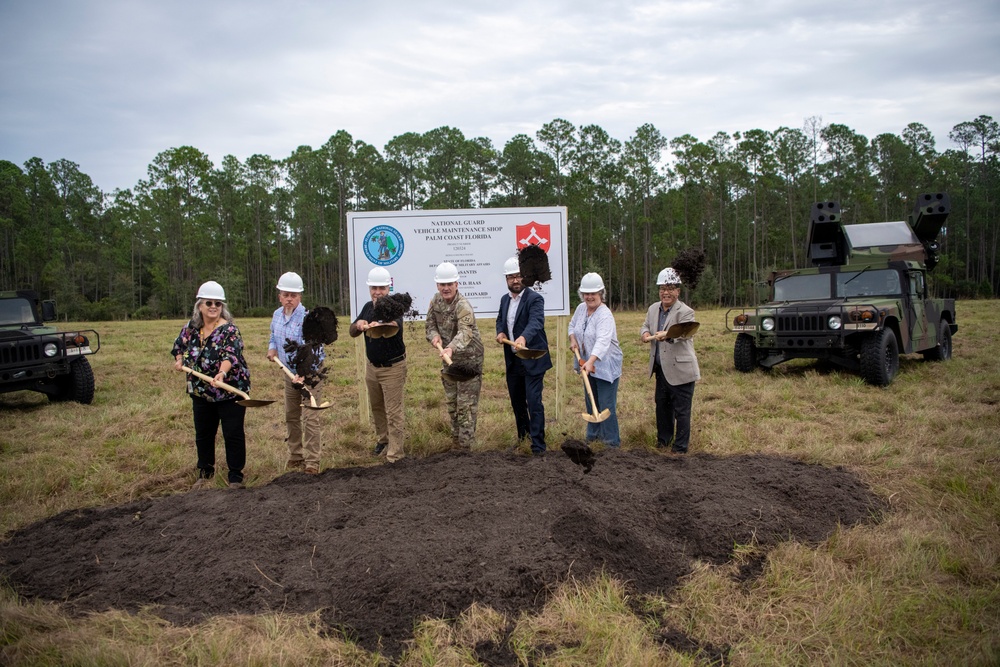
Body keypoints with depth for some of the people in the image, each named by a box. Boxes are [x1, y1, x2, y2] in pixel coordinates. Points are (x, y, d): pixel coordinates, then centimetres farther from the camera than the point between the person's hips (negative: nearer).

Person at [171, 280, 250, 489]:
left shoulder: (228, 329, -15)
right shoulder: (190, 328, 4)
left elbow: (230, 355, -31)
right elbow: (179, 346, 22)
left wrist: (222, 373, -49)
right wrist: (179, 361, 1)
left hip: (230, 390, -6)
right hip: (201, 392, 6)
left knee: (233, 434, -1)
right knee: (203, 434, 17)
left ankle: (236, 476, 12)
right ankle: (205, 472, 35)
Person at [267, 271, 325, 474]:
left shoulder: (308, 317, -21)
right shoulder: (277, 315, 3)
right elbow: (273, 337, 22)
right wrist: (272, 349, -1)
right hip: (289, 373, 7)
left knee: (310, 418, -8)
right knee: (291, 417, 15)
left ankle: (312, 461, -1)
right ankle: (295, 456, 29)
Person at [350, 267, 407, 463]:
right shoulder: (368, 307, 3)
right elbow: (352, 333, -1)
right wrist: (358, 325, -25)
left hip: (392, 368, -6)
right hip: (371, 366, 6)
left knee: (393, 412, -4)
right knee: (376, 407, 18)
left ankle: (394, 455, 0)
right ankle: (382, 440, 38)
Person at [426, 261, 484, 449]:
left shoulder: (463, 306, -25)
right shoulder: (436, 300, 0)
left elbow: (465, 333, -40)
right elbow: (429, 323, 9)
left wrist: (451, 348, -58)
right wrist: (434, 335, -15)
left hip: (469, 359, -8)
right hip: (449, 358, 8)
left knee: (466, 404, -6)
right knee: (451, 401, 17)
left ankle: (466, 444, 2)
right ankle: (456, 439, 31)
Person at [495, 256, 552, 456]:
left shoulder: (535, 299, -15)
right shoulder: (505, 299, 9)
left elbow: (536, 322, -32)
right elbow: (500, 319, 23)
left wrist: (523, 337, -52)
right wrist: (500, 332, -1)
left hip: (532, 360, -7)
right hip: (512, 361, 7)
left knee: (534, 402, -9)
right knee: (517, 401, 18)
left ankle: (538, 445, -1)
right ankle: (523, 435, 37)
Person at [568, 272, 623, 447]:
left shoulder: (605, 315, -24)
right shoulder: (581, 308, 0)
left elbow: (602, 342, -38)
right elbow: (572, 325, 20)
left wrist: (590, 361, -51)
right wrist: (573, 340, -1)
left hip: (606, 365, -8)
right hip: (588, 363, 8)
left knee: (606, 405, -6)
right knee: (591, 402, 19)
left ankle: (612, 441, 5)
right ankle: (593, 434, 34)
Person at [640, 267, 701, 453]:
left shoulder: (685, 312, -14)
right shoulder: (653, 309, 8)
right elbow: (645, 325, 16)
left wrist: (668, 335, -51)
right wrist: (645, 332, -9)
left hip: (680, 370, -7)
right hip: (661, 369, 7)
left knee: (681, 410, 1)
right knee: (661, 405, 19)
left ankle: (680, 447, 13)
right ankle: (663, 438, 36)